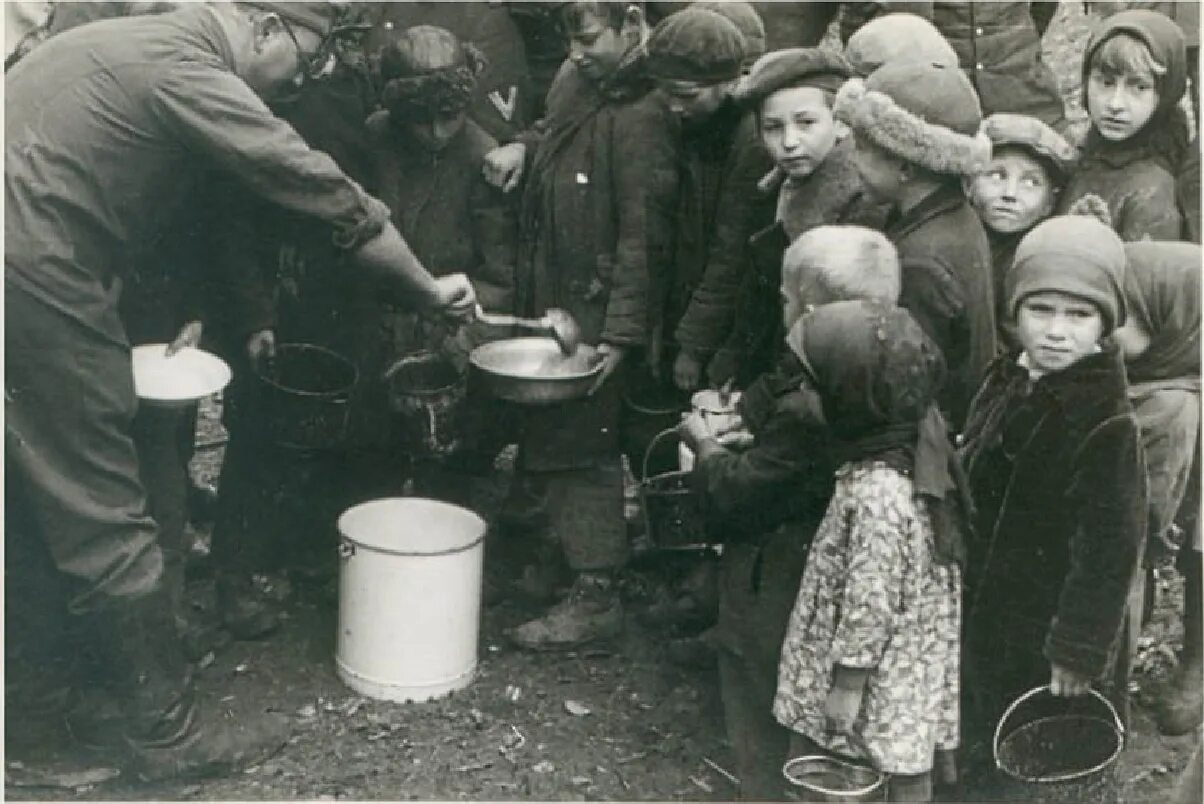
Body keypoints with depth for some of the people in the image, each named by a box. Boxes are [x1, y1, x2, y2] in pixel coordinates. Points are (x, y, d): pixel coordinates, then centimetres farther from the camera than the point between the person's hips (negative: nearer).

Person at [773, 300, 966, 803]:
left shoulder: (878, 491, -30)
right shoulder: (915, 449, -2)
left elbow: (871, 597, -26)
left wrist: (847, 680, -17)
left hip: (880, 676, -9)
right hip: (907, 665, 9)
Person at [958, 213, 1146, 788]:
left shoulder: (1108, 426, -23)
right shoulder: (1006, 383, 2)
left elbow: (1110, 548, -22)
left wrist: (1079, 650, -20)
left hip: (1049, 636, -7)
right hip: (988, 618, 8)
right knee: (985, 749, 23)